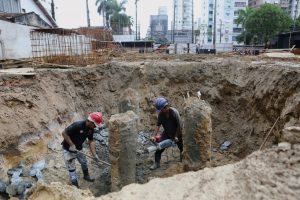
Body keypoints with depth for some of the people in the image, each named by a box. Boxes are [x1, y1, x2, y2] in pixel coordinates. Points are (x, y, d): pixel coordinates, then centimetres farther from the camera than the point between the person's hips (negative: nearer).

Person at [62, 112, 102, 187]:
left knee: (84, 162, 21)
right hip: (68, 149, -7)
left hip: (78, 149, 7)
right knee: (72, 169, 3)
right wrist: (71, 145, -29)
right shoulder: (77, 125, -34)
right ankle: (75, 186, 19)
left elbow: (91, 141, -6)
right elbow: (64, 133, -29)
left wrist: (94, 155, -11)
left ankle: (86, 176, 47)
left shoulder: (91, 129, -11)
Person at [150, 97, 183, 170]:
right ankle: (157, 163, 3)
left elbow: (179, 125, -25)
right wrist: (154, 136, -24)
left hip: (177, 133, -3)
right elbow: (158, 125, -15)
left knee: (182, 148, 14)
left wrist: (176, 136, -21)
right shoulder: (161, 114, -17)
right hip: (167, 133, 3)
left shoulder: (174, 112, -30)